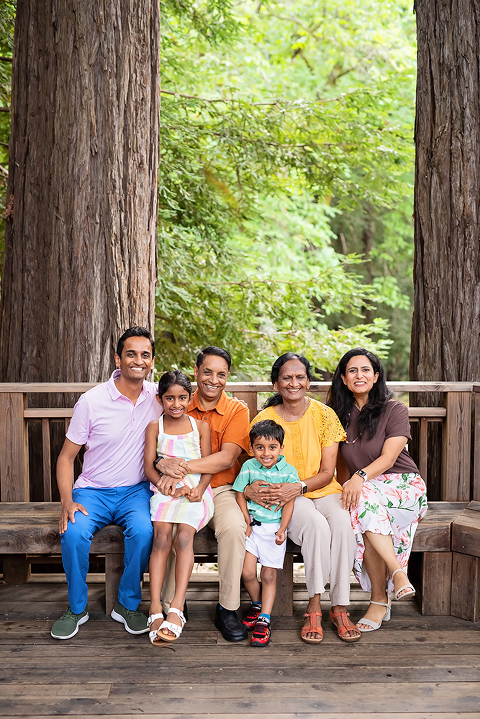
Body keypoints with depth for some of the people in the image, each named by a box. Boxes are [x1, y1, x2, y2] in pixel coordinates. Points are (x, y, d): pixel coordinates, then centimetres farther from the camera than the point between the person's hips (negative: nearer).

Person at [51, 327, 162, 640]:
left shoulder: (157, 397, -1)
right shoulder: (92, 401, -8)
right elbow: (66, 457, -3)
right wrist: (67, 502, -17)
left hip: (135, 491, 1)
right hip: (93, 490, -1)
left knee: (143, 531, -30)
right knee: (74, 532, -29)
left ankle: (128, 604, -6)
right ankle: (77, 608, -3)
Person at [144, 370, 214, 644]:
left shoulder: (201, 426, 12)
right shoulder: (155, 426, 11)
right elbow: (149, 467, 5)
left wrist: (199, 489, -11)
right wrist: (170, 487, -12)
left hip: (195, 490, 0)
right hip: (164, 489, 0)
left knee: (185, 536, -27)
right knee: (162, 537, -26)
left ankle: (176, 608, -34)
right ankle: (156, 609, -30)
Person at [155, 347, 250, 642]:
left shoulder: (237, 410, 1)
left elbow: (226, 458, -13)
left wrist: (182, 467, -26)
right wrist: (164, 463, -26)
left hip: (221, 490, 0)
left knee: (234, 527, -30)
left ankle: (228, 609, -13)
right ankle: (171, 607, -10)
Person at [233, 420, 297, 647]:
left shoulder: (288, 471, -2)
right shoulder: (248, 467, 1)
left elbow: (289, 502, -2)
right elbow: (240, 495, 5)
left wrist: (282, 529, -9)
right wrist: (246, 523, -2)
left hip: (274, 527, -1)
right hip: (252, 525, 1)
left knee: (269, 575, -1)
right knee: (247, 572, -6)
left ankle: (264, 620, 6)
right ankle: (257, 604, 22)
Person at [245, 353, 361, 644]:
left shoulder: (325, 415, -1)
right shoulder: (264, 420, -1)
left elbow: (327, 472, -2)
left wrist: (298, 487, -21)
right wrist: (251, 488, -23)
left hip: (322, 491, 2)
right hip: (285, 499, -1)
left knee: (342, 523, -31)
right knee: (317, 526, -33)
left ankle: (340, 608, -21)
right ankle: (314, 607, -21)